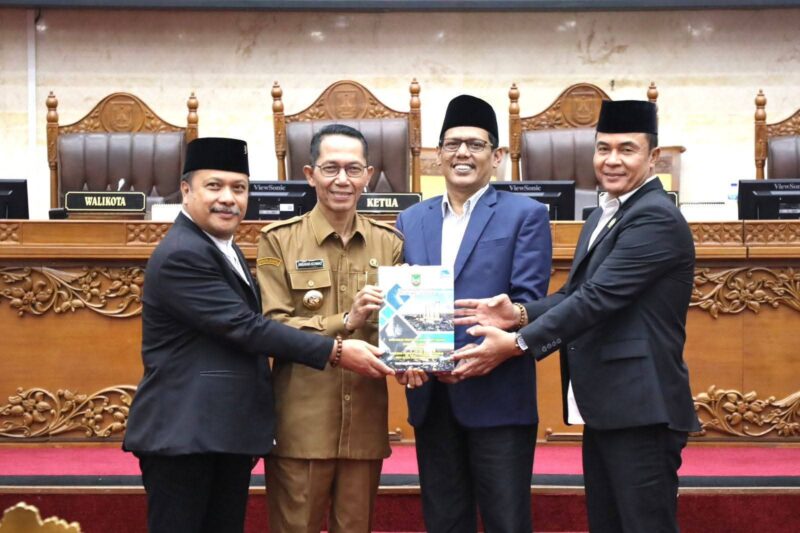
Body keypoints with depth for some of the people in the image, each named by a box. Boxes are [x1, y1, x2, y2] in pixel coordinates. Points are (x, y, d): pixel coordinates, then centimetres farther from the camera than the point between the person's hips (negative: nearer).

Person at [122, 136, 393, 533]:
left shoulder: (224, 249, 16)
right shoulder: (181, 255, -17)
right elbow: (245, 326, -21)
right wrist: (335, 352, -20)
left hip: (229, 433, 10)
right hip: (184, 435, -9)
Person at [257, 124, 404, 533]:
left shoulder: (389, 243, 9)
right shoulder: (279, 241, -1)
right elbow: (272, 328, -8)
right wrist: (345, 322, -20)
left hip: (366, 419, 3)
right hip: (300, 423, -3)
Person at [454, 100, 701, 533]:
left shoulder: (656, 218, -15)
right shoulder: (604, 215, 17)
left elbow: (597, 297, -22)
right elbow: (576, 294, 12)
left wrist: (518, 343, -21)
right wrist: (519, 313, -7)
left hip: (640, 408, -10)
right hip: (605, 406, 10)